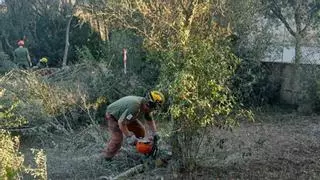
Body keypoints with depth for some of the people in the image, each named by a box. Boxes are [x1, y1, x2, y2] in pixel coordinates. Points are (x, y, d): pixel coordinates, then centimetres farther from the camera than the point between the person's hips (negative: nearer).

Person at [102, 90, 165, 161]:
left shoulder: (146, 107, -15)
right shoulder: (135, 106, -42)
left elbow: (150, 120, 2)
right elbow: (121, 122, -39)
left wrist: (154, 132, -9)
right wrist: (129, 137, -34)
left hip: (124, 115, 8)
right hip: (113, 116, -8)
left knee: (140, 130, 1)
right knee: (118, 138, -17)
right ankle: (107, 156, 0)